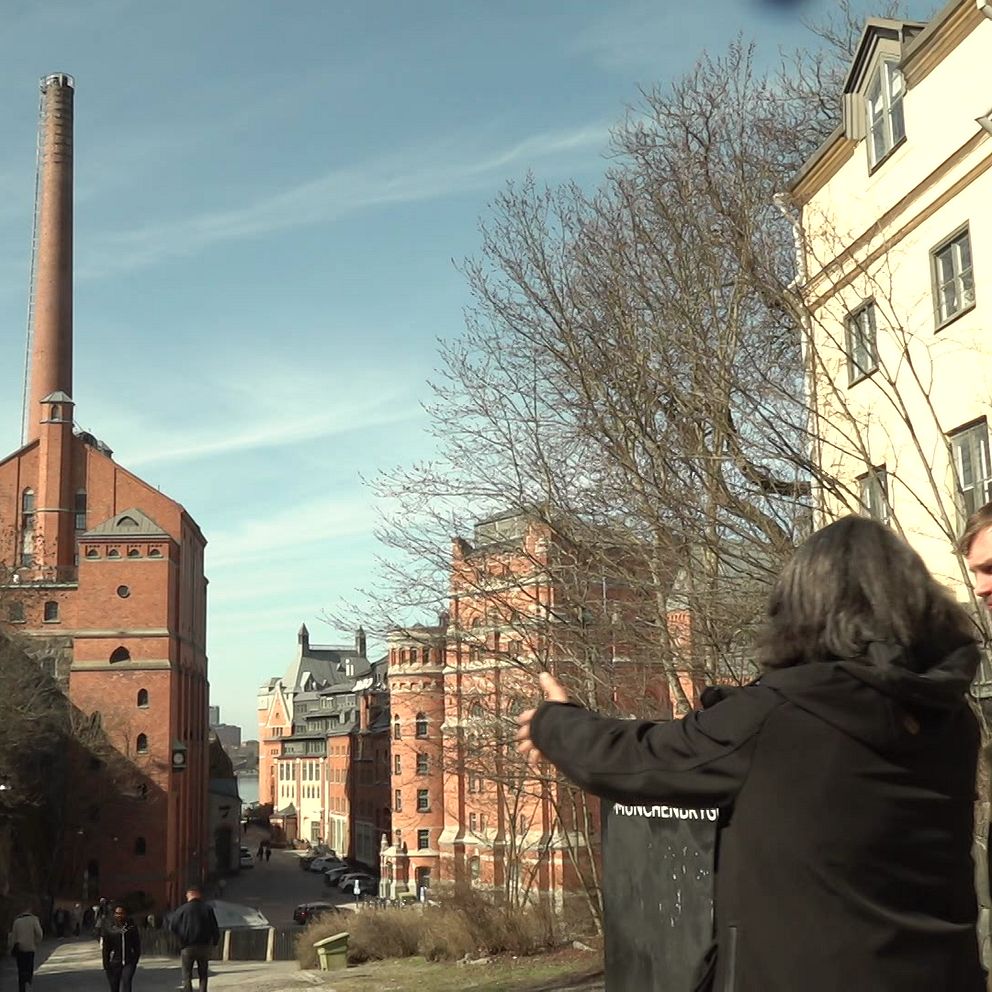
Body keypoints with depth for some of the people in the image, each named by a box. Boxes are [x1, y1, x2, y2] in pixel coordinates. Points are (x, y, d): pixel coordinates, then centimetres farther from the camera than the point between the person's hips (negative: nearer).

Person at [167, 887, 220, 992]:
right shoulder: (208, 909, 0)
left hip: (188, 947, -2)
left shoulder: (183, 909, -7)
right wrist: (215, 942, 17)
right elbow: (215, 929, 1)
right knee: (203, 974, 14)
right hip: (204, 947, 2)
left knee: (187, 975, 6)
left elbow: (172, 926, -4)